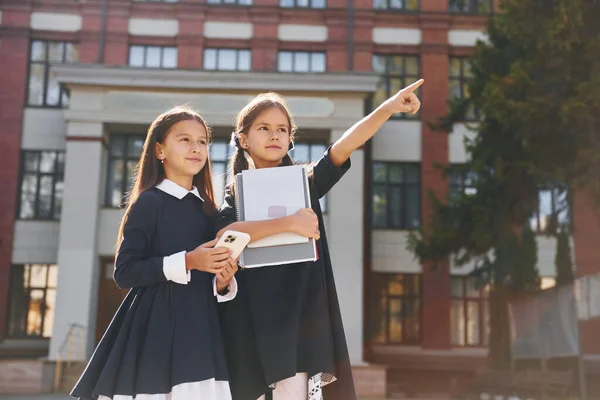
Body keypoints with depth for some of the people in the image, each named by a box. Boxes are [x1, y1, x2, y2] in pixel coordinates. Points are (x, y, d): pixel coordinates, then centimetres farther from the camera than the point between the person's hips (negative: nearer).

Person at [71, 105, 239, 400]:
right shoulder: (149, 202, -4)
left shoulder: (207, 210, 13)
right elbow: (124, 272, -11)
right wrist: (186, 261, -17)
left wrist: (223, 281, -2)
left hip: (199, 326, 6)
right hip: (155, 329, -5)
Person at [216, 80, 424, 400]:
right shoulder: (235, 194, 6)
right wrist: (289, 223, -23)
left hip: (299, 314, 0)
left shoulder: (305, 183, 9)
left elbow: (345, 146, -6)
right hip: (249, 320, 0)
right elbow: (224, 234, -15)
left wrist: (388, 108, -19)